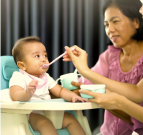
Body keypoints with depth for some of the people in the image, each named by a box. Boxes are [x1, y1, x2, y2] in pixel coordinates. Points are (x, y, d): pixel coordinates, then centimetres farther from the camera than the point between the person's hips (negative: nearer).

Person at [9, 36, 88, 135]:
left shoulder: (46, 78, 17)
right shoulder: (18, 77, -7)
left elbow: (60, 91, 16)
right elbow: (15, 97, -23)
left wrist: (72, 95, -7)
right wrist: (27, 93, -47)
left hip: (48, 112, 8)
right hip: (30, 114, -8)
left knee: (70, 118, -6)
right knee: (44, 122, -35)